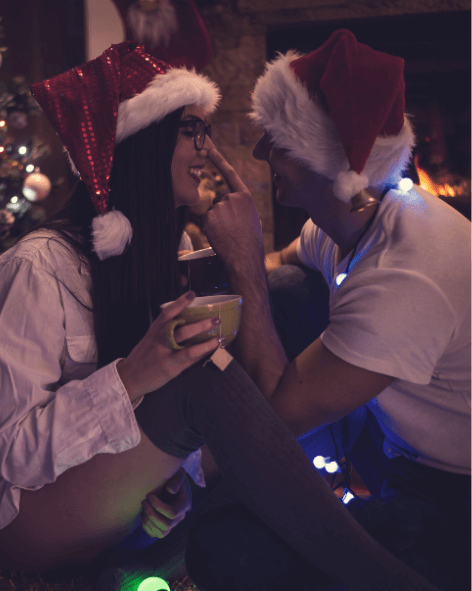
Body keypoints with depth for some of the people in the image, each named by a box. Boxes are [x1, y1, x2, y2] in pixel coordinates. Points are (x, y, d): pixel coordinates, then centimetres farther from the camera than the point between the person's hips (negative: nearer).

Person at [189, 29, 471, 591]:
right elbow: (283, 265, 13)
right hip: (396, 435, 9)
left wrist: (243, 259, -24)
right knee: (283, 292, -2)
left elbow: (278, 412, -26)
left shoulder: (406, 281, -34)